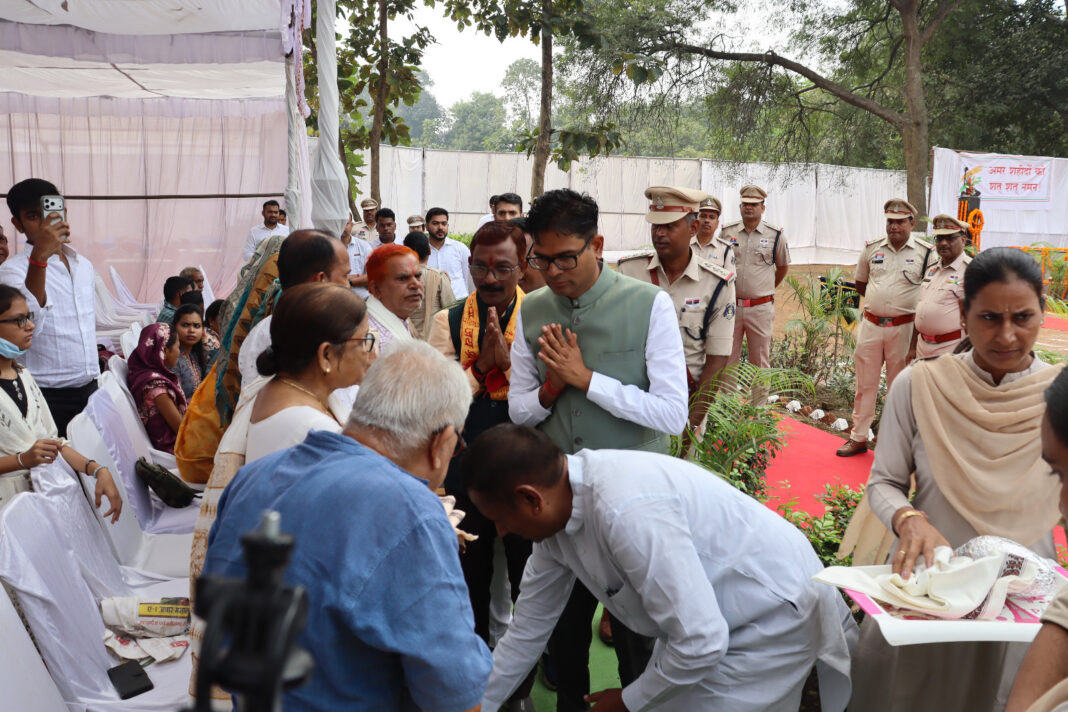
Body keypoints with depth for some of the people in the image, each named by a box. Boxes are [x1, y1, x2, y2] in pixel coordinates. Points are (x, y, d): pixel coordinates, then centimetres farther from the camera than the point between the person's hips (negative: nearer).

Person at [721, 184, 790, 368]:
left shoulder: (775, 235, 2)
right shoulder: (726, 232, 5)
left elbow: (783, 267, 15)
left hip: (761, 308, -1)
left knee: (760, 362, 6)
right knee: (727, 360, 4)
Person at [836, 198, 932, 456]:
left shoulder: (925, 252, -4)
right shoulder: (872, 248, 6)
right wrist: (879, 302, 10)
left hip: (903, 327, -3)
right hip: (871, 325, 3)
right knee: (865, 383, 9)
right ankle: (858, 437, 18)